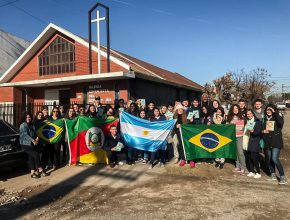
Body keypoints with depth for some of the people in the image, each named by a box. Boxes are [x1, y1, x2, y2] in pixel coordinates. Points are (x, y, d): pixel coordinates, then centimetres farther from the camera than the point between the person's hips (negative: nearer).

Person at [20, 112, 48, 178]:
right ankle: (40, 170, -5)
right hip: (25, 144, -7)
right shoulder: (23, 125, -7)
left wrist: (37, 138, -2)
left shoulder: (32, 125, 16)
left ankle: (32, 172, 3)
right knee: (36, 154, -15)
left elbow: (35, 134, 18)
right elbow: (25, 135, -17)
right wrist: (33, 140, -22)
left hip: (32, 144, 7)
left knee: (31, 157, 2)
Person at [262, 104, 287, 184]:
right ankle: (273, 174, 28)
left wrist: (275, 113, -21)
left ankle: (282, 177, -4)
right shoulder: (265, 119, 10)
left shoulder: (277, 117, -3)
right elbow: (262, 128, 20)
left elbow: (280, 122, -26)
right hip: (267, 142, 5)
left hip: (276, 142, -5)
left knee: (275, 159, -15)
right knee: (269, 159, 10)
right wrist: (263, 131, -2)